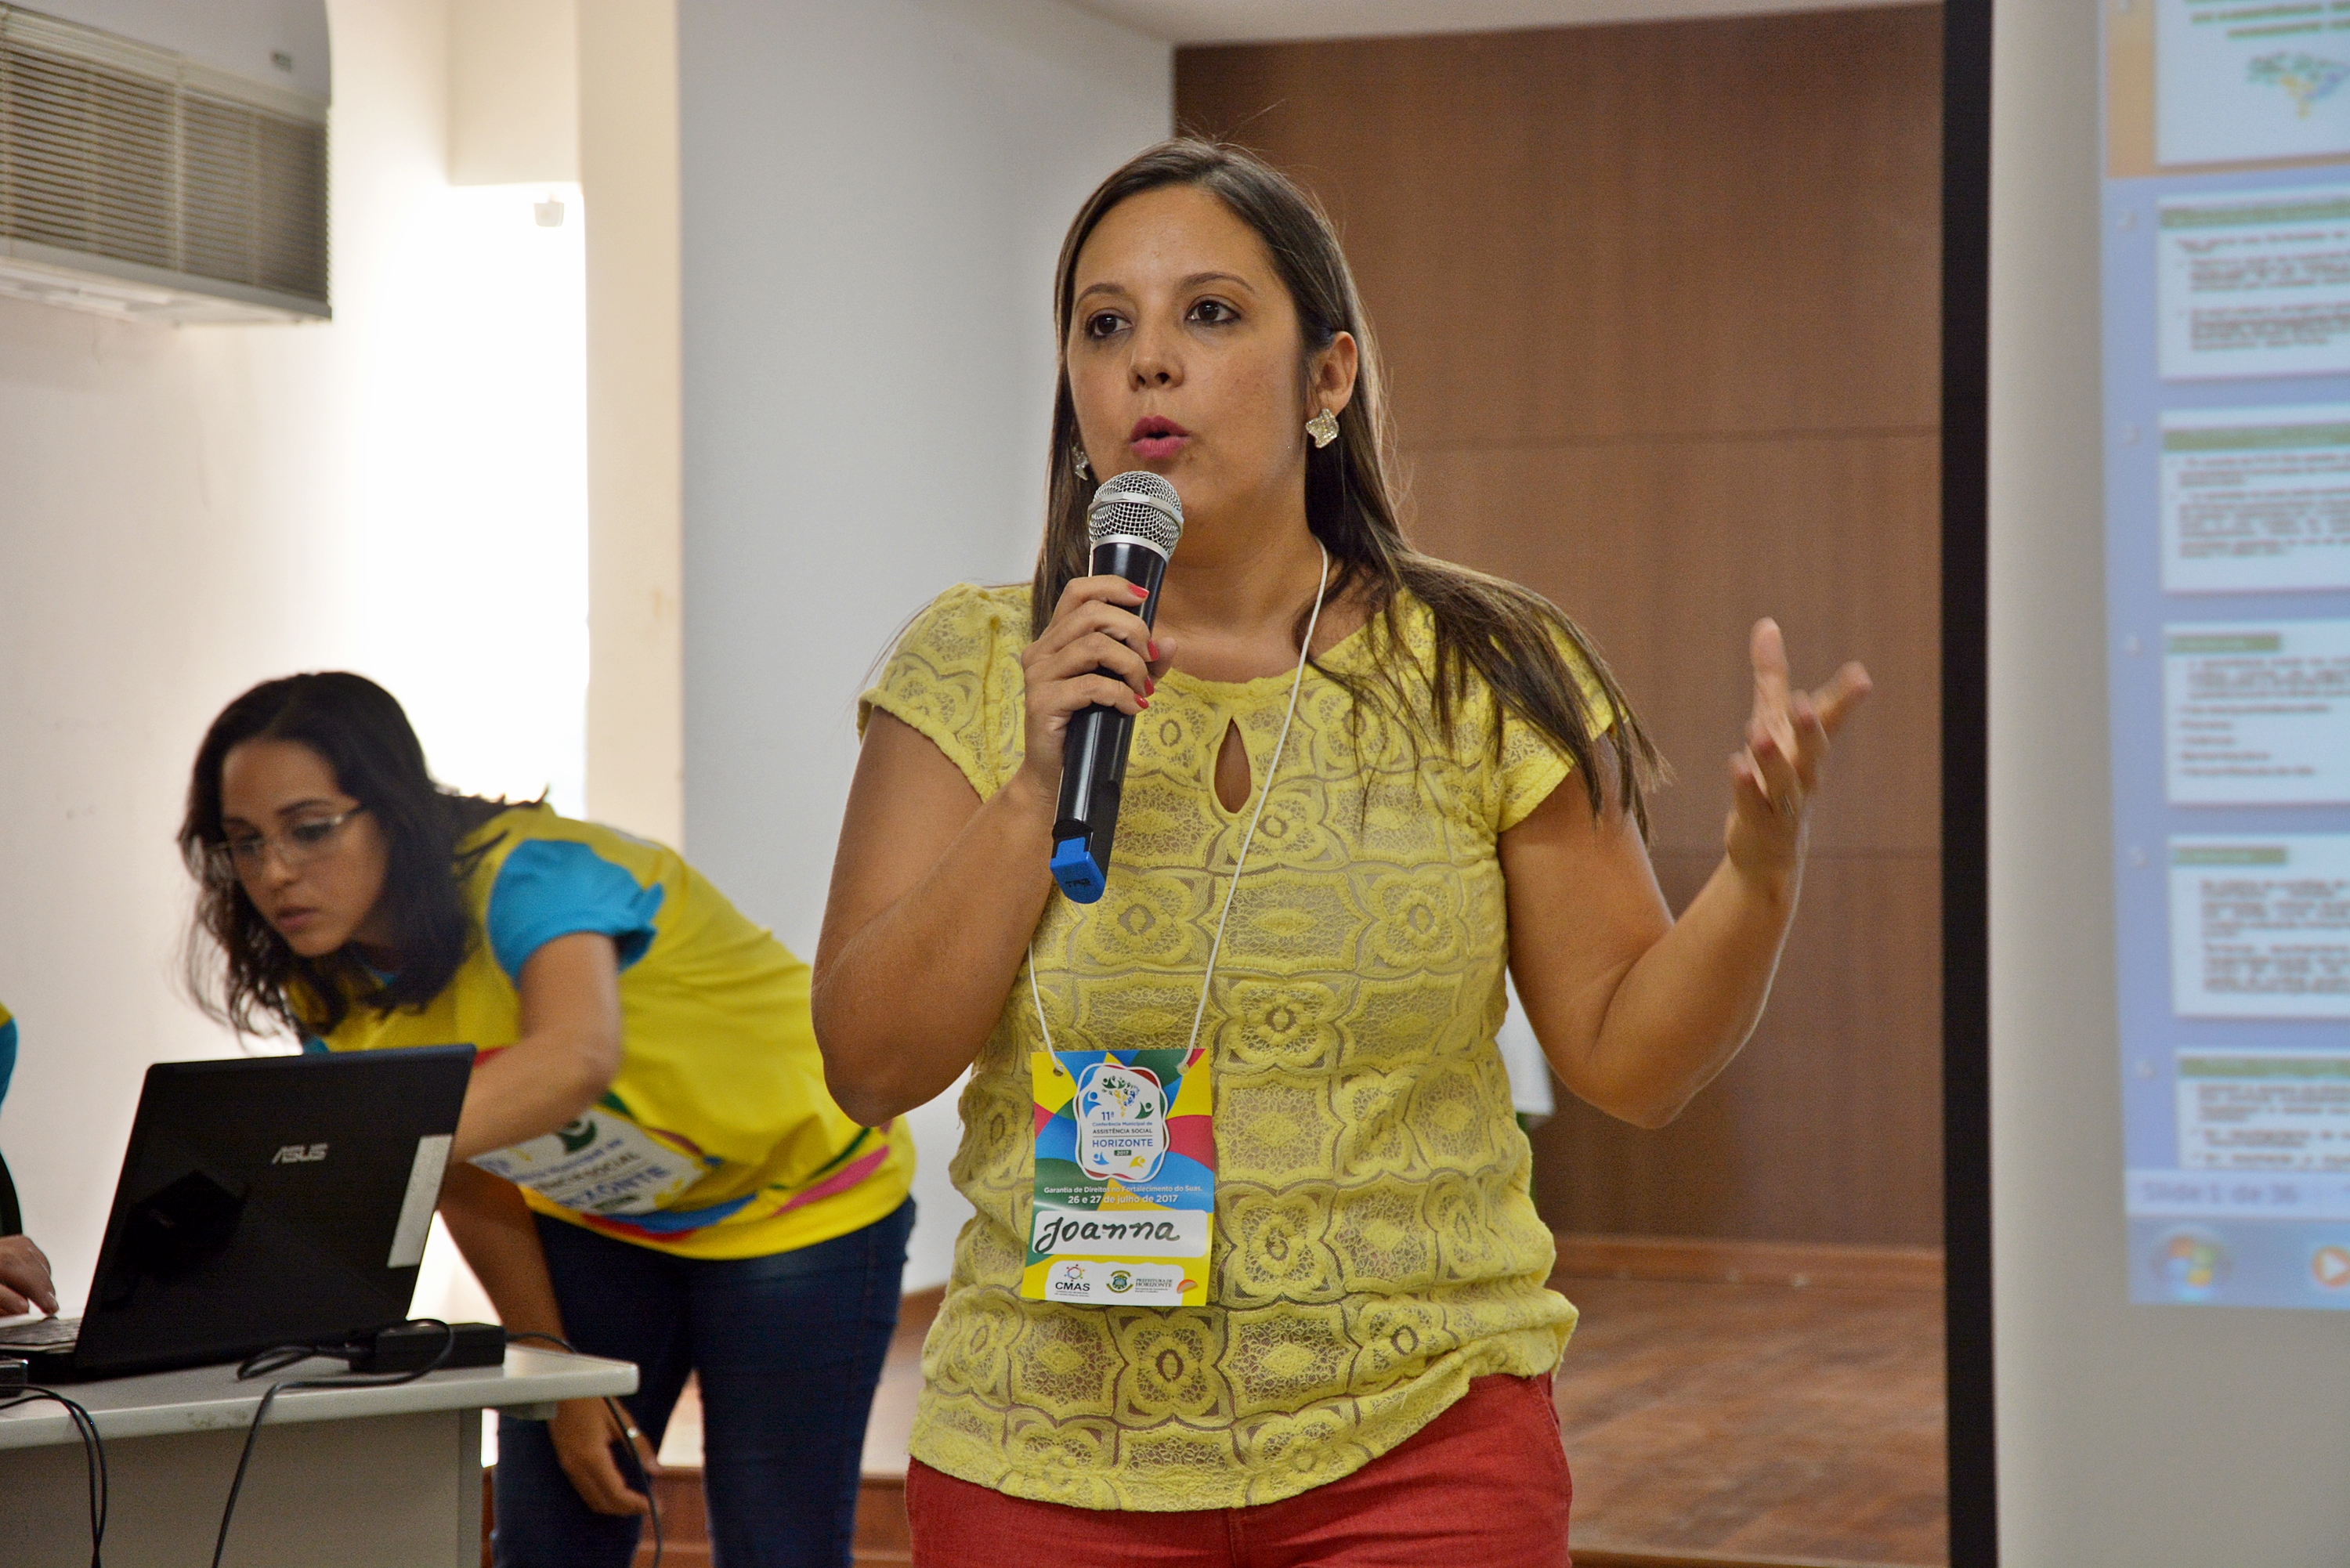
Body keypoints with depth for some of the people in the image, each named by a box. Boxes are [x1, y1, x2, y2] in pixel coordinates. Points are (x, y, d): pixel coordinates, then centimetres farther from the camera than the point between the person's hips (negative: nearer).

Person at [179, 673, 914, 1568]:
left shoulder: (528, 875, -33)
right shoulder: (327, 994, -11)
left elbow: (574, 1057, -55)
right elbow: (472, 1188, 0)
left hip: (801, 1201, -6)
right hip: (602, 1219, 6)